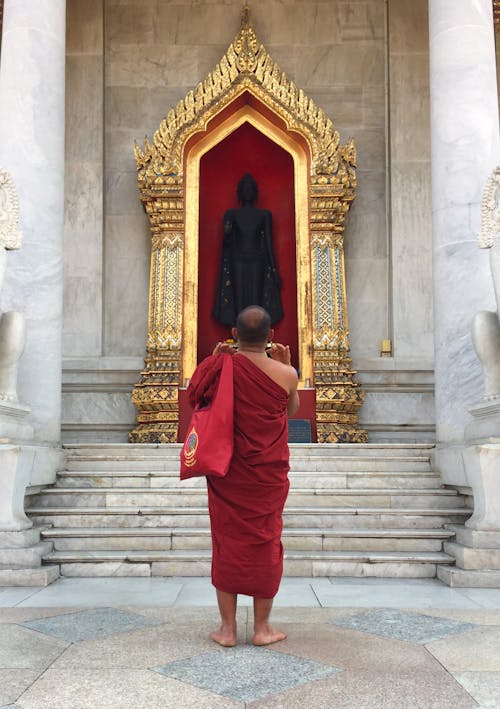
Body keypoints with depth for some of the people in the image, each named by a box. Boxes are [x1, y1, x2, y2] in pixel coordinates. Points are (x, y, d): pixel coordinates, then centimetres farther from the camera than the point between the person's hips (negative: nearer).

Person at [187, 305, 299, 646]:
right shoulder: (286, 374, -9)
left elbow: (197, 397, 8)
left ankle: (228, 628, 16)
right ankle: (262, 627, 19)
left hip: (227, 476, 0)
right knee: (265, 543, 11)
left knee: (227, 543, 10)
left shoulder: (222, 367, -10)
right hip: (268, 477, 0)